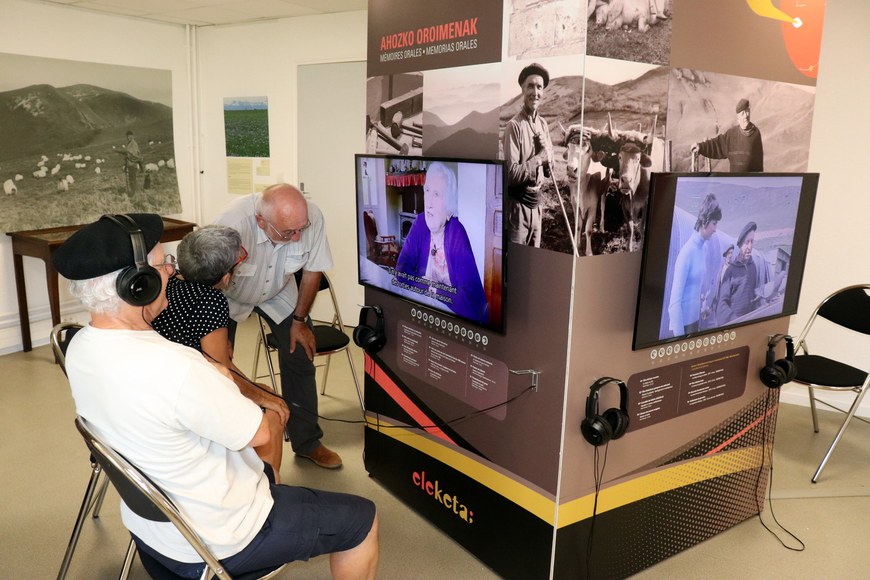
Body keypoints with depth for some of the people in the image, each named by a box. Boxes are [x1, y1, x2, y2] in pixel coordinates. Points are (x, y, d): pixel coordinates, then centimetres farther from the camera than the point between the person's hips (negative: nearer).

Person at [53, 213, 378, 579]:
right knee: (362, 520, 7)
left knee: (262, 471, 36)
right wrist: (276, 415, -1)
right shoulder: (174, 369, -37)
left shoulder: (79, 349, -9)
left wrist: (214, 376, 0)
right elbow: (259, 432, -22)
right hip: (215, 544, -8)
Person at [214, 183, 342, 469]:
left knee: (301, 358, 0)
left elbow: (312, 270, -13)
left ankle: (307, 443, 16)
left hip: (278, 294, 3)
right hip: (228, 295, -2)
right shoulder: (233, 224, -41)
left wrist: (299, 320, -5)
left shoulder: (312, 217, -31)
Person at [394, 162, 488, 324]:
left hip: (456, 317, -4)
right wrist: (427, 286, -18)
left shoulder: (459, 237, -20)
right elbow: (401, 270, -5)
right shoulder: (420, 223, -3)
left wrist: (435, 291, -17)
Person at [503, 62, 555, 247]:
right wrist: (539, 158, -16)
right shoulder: (514, 126, -15)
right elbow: (512, 173, -20)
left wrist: (547, 152, -6)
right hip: (517, 204, -7)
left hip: (536, 203, 7)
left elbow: (549, 171, 12)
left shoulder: (543, 124, 7)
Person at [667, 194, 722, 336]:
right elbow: (675, 301, -21)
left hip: (695, 317, 8)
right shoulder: (687, 251, -20)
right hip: (684, 321, -8)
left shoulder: (702, 249, 5)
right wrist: (679, 335, -22)